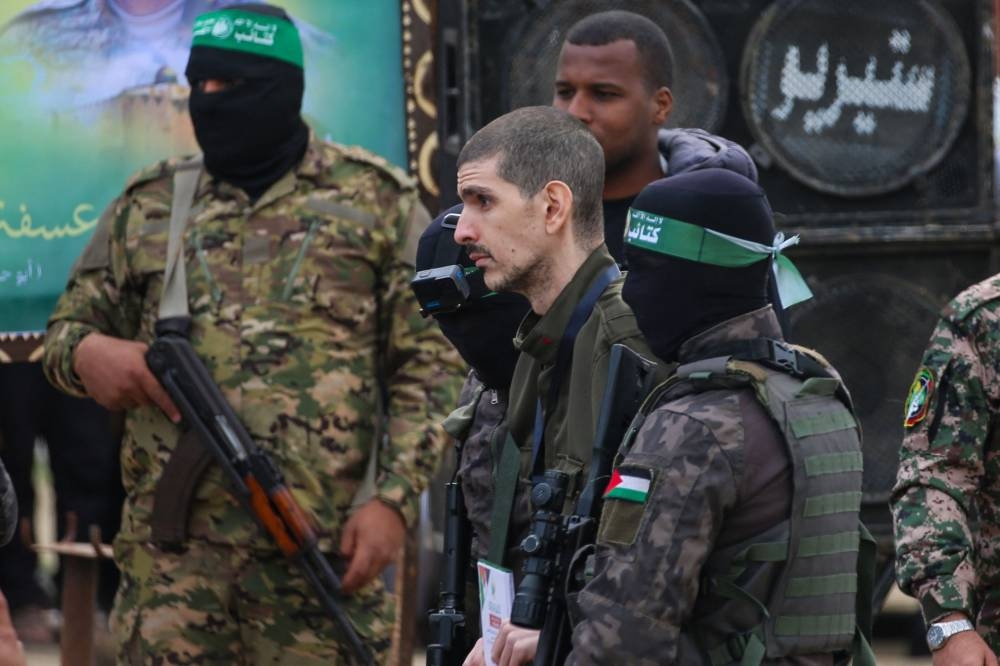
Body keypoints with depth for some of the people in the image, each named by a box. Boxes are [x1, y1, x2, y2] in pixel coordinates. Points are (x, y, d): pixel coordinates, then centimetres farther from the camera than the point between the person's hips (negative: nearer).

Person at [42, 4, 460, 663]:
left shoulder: (376, 199, 6)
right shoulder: (149, 205, 13)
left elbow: (429, 366, 3)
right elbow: (67, 328, 19)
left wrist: (395, 500, -8)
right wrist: (86, 351, -6)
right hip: (173, 550, 2)